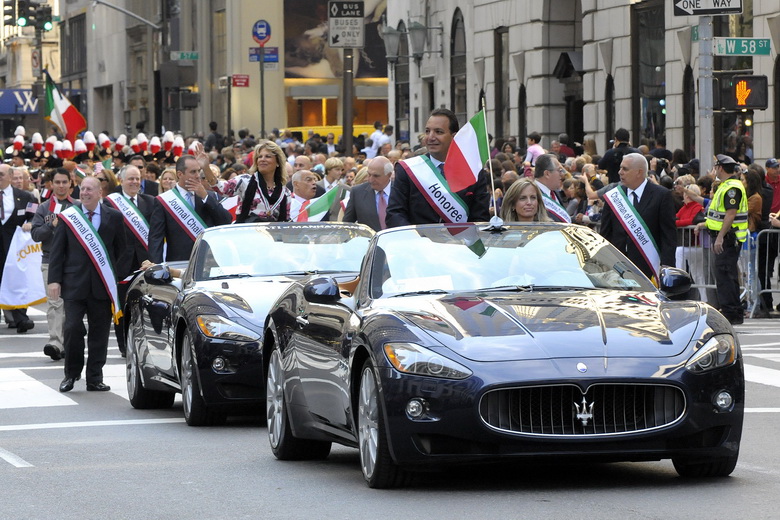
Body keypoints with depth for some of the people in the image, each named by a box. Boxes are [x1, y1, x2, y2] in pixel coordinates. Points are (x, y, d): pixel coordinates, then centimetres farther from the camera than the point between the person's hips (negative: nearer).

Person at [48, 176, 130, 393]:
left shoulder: (114, 217, 6)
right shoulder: (68, 217, 5)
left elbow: (122, 251, 9)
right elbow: (57, 251, 4)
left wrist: (117, 277, 0)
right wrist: (54, 279, -4)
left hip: (103, 285, 1)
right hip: (74, 284, -1)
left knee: (99, 333, 3)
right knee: (72, 328, -8)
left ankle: (95, 379, 12)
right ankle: (71, 374, 9)